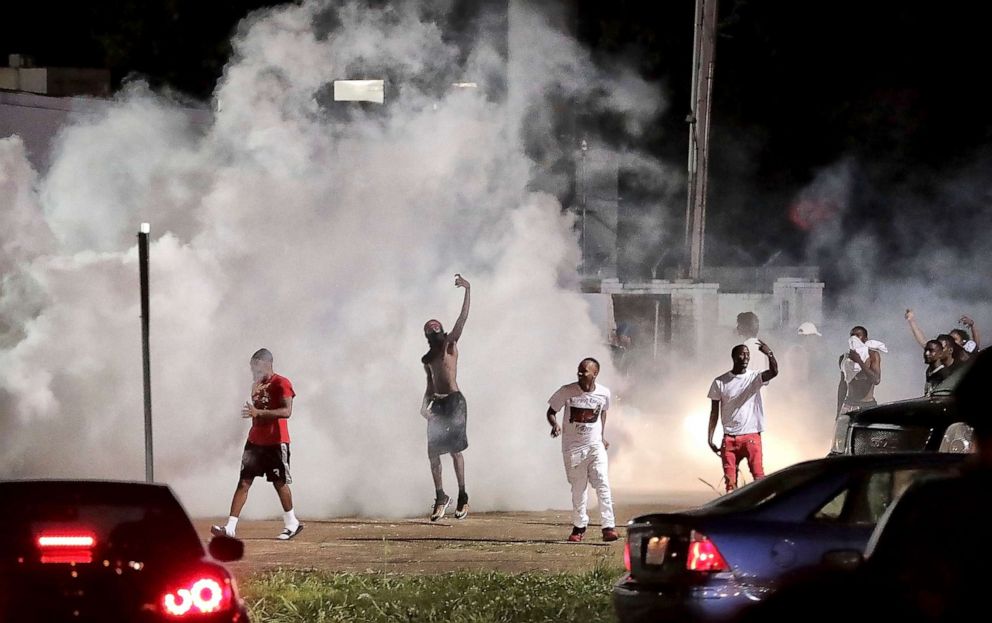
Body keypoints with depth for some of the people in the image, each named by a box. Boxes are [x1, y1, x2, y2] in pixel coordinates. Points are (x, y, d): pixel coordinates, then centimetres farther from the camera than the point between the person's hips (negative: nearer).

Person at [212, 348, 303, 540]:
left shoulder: (281, 384, -11)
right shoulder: (257, 384, 14)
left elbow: (286, 411, -25)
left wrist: (259, 412, -32)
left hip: (276, 442, -7)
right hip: (255, 440, 7)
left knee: (280, 483, 4)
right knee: (244, 482, -3)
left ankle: (292, 523, 22)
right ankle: (230, 526, -10)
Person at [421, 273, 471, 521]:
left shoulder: (450, 344, 3)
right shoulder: (427, 359, 17)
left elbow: (463, 318, -5)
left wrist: (467, 291, -12)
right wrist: (425, 405, 4)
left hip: (455, 401, -6)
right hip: (437, 403, 6)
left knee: (455, 450, -9)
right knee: (433, 451, 2)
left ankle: (463, 496, -3)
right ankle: (440, 497, 13)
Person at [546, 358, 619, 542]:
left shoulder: (604, 393, -4)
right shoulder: (567, 391, -10)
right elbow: (551, 411, 0)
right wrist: (555, 425, -21)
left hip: (595, 446, 0)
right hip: (572, 447, 0)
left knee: (603, 484, -13)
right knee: (578, 488, 8)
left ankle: (608, 527, -13)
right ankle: (579, 527, 24)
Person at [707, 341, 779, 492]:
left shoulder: (755, 377, 1)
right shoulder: (720, 382, 3)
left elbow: (774, 372, -20)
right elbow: (714, 413, 7)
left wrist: (770, 355, -39)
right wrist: (710, 439, 1)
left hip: (752, 436, -1)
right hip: (729, 438, 1)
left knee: (759, 477, -10)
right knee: (730, 481, 0)